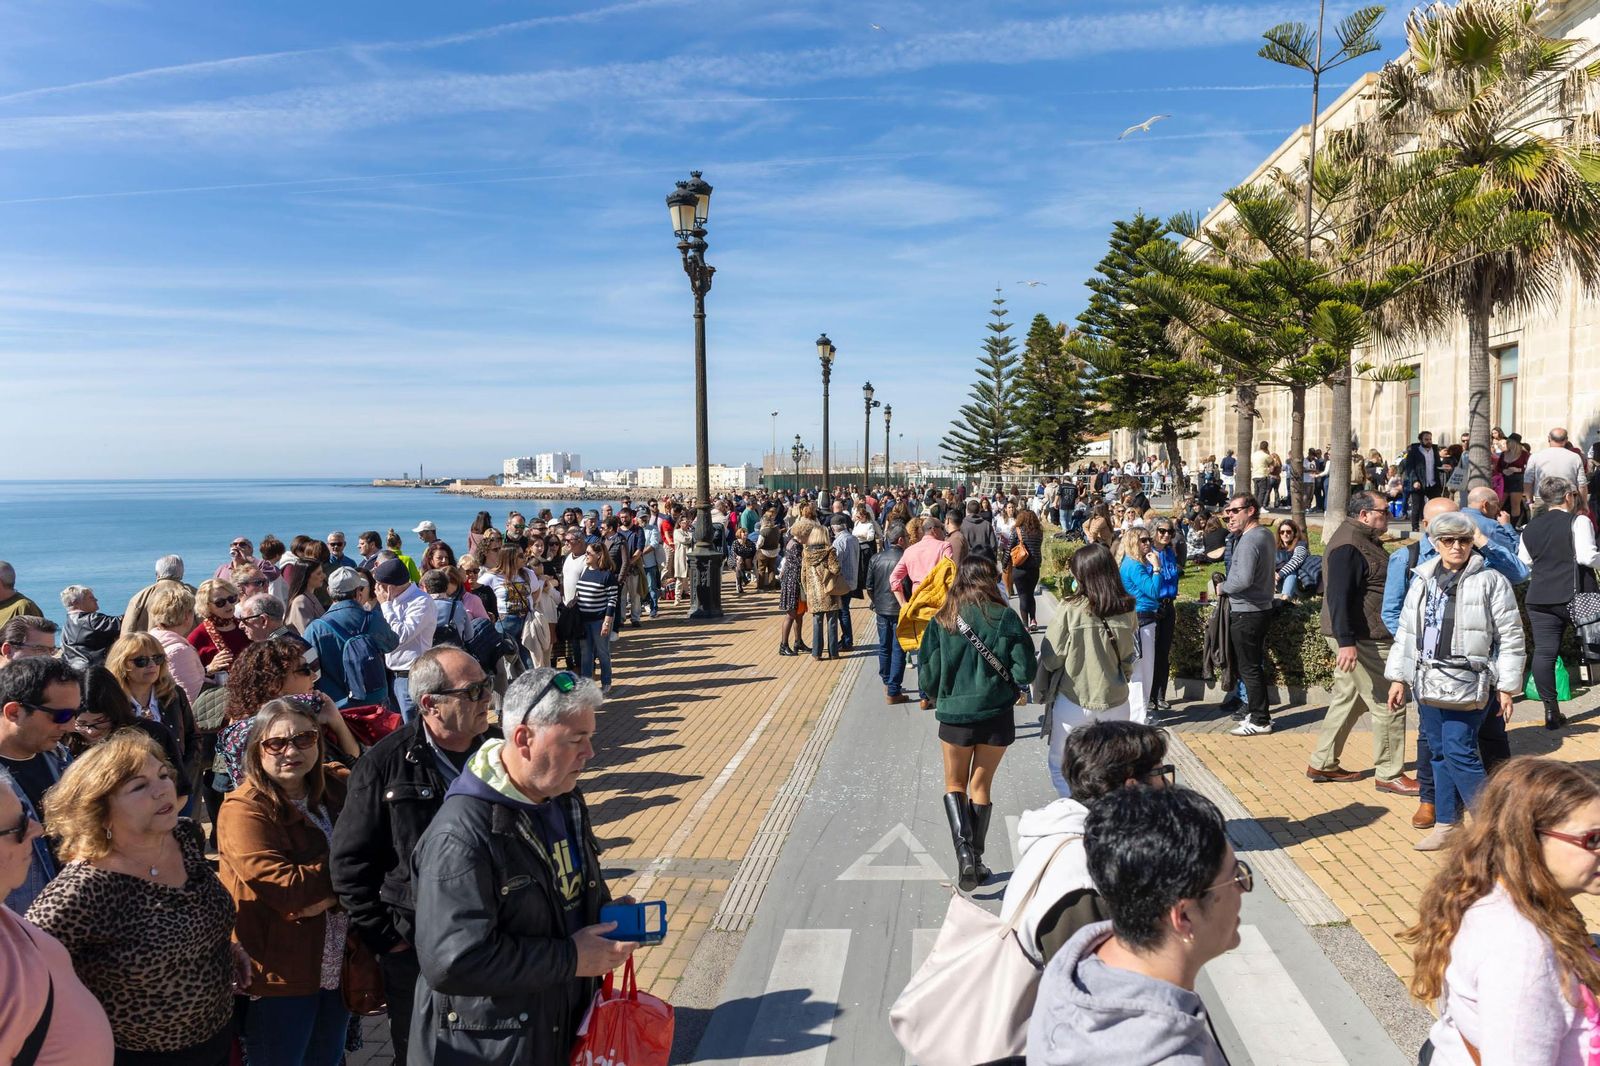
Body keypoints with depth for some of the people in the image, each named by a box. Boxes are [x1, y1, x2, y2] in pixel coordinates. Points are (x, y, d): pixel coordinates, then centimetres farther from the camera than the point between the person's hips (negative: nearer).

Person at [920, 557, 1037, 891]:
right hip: (997, 713, 0)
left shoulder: (942, 620, -5)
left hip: (955, 714, 0)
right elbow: (1026, 671, -10)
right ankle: (976, 858, 20)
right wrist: (1007, 686, 11)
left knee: (955, 785, 16)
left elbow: (927, 676, -4)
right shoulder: (1005, 617, -8)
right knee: (981, 785, 16)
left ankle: (963, 849, -5)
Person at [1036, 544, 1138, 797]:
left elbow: (1050, 659, -11)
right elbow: (1129, 656, 7)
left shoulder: (1071, 610, -17)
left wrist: (1041, 691, 7)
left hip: (1073, 702, -3)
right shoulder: (1126, 611, -5)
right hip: (1115, 701, 4)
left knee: (1060, 767, 14)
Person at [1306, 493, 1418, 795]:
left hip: (1359, 637, 11)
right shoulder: (1349, 546, -18)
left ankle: (1322, 764, 23)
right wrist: (1346, 641, -31)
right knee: (1388, 704, -4)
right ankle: (1389, 775, 5)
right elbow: (1338, 595, -26)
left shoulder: (1364, 540, 16)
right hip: (1360, 640, -11)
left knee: (1348, 700, 15)